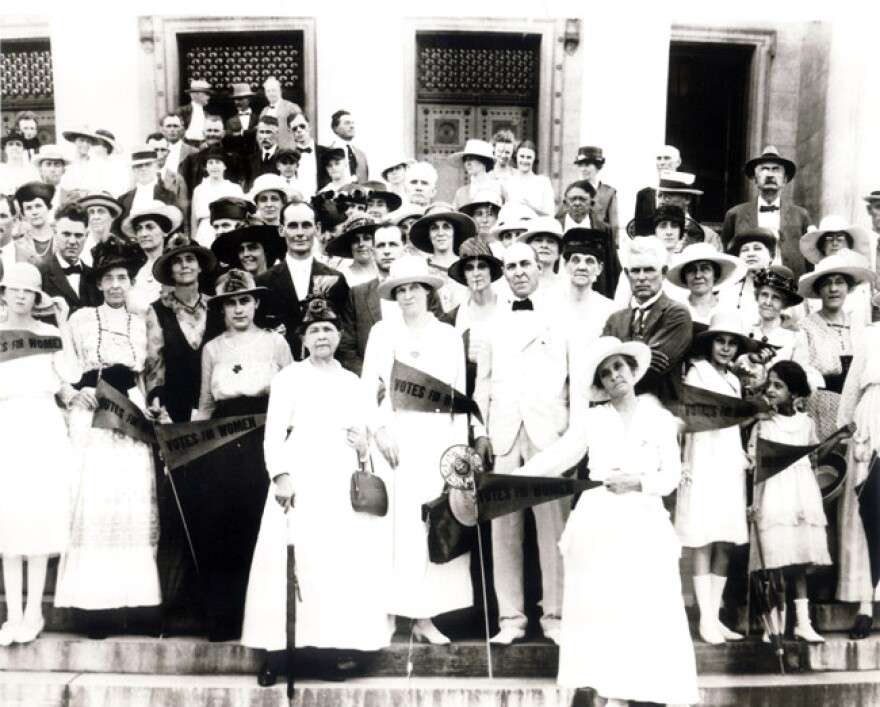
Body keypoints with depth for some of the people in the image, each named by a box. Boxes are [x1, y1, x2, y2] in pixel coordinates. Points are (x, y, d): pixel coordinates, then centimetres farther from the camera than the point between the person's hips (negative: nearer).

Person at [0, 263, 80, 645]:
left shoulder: (50, 333, 7)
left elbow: (72, 375, -8)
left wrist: (63, 326, -8)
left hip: (43, 429, -1)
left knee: (39, 516, -1)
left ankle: (33, 610, 8)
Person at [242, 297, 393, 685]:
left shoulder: (352, 381, 18)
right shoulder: (289, 376, 7)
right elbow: (274, 433, -1)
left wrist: (364, 447, -1)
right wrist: (280, 475, -14)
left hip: (343, 482, 4)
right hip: (301, 479, -3)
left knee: (344, 561, -3)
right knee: (294, 561, -9)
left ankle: (331, 647, 5)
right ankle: (277, 650, -2)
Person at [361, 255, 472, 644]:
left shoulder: (449, 336, 11)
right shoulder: (382, 332, 8)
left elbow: (460, 396, 10)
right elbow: (367, 388, 5)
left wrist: (459, 446, 3)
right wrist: (378, 430, -8)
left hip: (438, 436, 1)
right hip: (395, 434, -1)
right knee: (398, 520, -4)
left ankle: (424, 614, 3)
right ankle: (387, 611, 4)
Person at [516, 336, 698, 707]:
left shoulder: (661, 418, 8)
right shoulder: (591, 420, 8)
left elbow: (671, 475, 5)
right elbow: (553, 458, 3)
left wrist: (639, 482, -12)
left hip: (645, 523, -1)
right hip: (598, 523, 1)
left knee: (656, 609, -7)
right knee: (604, 607, 0)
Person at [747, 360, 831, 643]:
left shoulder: (806, 422, 10)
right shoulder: (762, 423, 2)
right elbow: (753, 462, -2)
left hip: (803, 493, 3)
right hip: (774, 493, -3)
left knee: (802, 561, 2)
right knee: (777, 560, -7)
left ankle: (803, 622, 7)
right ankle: (778, 621, 4)